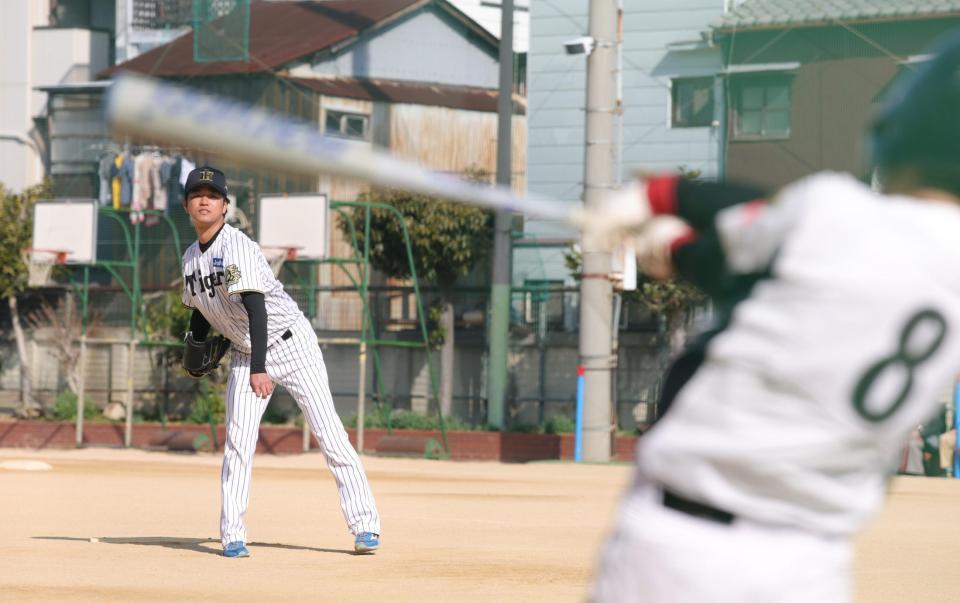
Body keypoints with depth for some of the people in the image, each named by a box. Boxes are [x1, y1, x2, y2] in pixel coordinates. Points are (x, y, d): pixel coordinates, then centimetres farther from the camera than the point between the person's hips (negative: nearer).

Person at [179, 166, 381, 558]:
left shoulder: (235, 246, -21)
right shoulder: (192, 257, 4)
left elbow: (255, 307, -31)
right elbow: (200, 308, 20)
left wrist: (259, 368, -39)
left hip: (290, 342, -7)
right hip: (245, 351, 7)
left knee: (329, 433, -8)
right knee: (238, 442, -3)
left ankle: (365, 525, -5)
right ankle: (232, 536, 1)